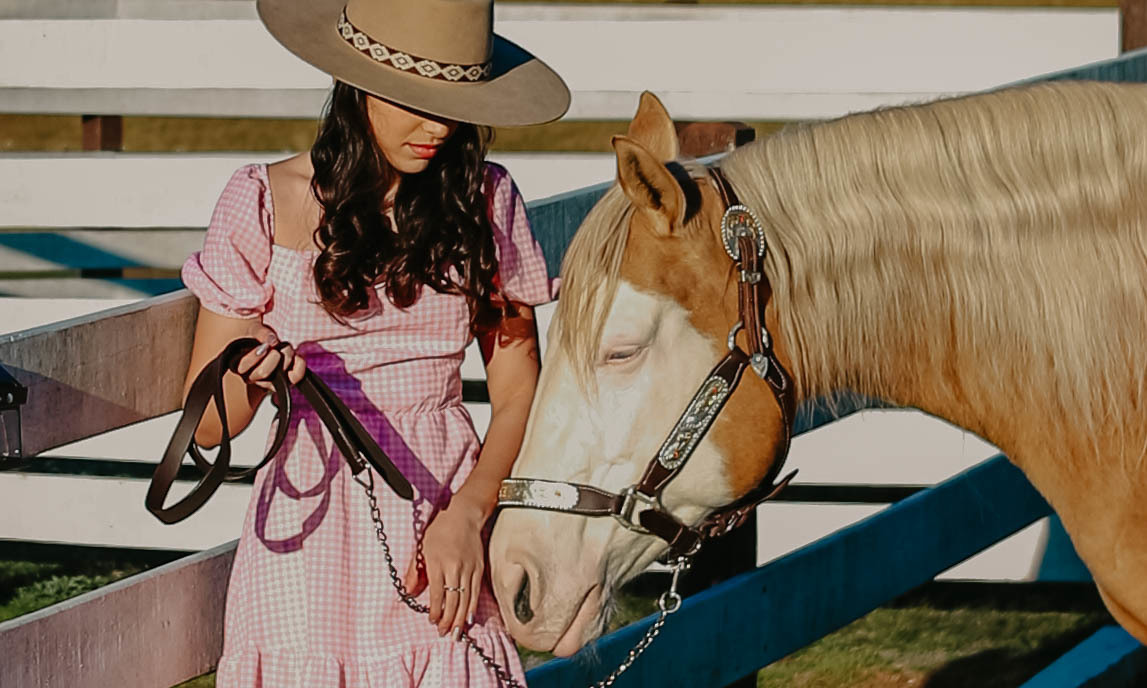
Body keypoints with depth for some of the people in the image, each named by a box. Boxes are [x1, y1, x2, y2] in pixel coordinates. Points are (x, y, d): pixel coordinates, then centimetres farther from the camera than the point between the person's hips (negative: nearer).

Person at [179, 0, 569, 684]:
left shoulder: (486, 201, 3)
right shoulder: (266, 203, -2)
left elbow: (518, 398, 4)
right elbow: (208, 423, 1)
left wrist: (467, 517, -12)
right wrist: (252, 378, -22)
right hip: (310, 537, -1)